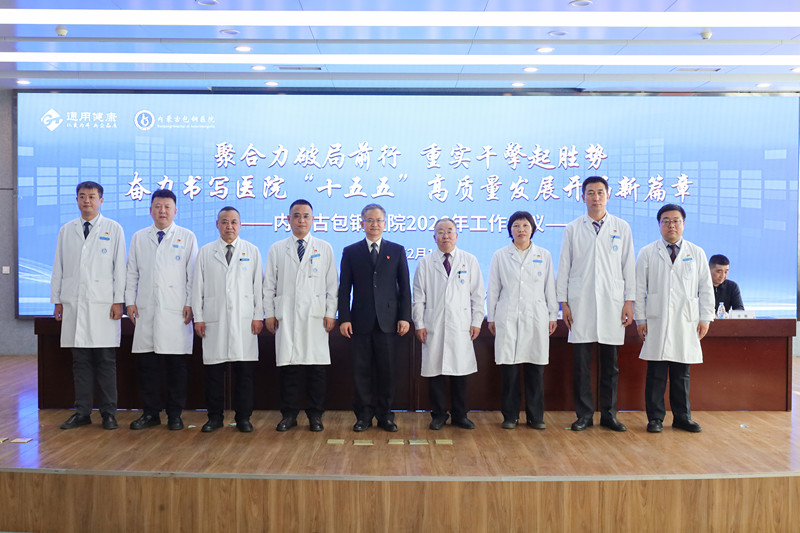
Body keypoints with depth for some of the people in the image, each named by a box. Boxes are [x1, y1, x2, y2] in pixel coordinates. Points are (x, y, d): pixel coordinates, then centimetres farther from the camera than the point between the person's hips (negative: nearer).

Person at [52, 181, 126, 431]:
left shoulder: (114, 229, 5)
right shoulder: (66, 231, 14)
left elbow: (120, 267, 1)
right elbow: (58, 268, 15)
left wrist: (118, 301, -5)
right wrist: (57, 301, 9)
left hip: (103, 305, -3)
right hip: (73, 305, 3)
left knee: (106, 361, -1)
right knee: (80, 361, 6)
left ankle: (108, 413, 7)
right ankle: (82, 412, 13)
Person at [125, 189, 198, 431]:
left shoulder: (187, 237, 6)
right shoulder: (139, 238, 14)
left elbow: (193, 274, 2)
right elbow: (132, 273, 14)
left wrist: (190, 304, -5)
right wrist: (130, 301, 5)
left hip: (176, 311, -2)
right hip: (146, 310, 3)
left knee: (176, 364, 1)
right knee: (146, 363, 4)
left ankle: (174, 414, 11)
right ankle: (150, 413, 15)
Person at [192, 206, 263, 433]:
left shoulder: (252, 251, 9)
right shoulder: (205, 252, 10)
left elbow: (258, 285, 6)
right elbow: (197, 286, 8)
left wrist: (258, 316, 0)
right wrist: (198, 317, 2)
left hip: (244, 320, 0)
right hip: (214, 320, 1)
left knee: (244, 371, 1)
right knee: (213, 371, 3)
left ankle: (243, 417, 11)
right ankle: (215, 416, 15)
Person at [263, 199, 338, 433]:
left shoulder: (324, 248, 8)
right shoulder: (277, 249, 10)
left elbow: (332, 284, 7)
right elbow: (269, 285, 10)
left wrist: (330, 313, -1)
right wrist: (269, 314, 3)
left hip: (315, 317, 0)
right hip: (286, 317, 1)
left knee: (316, 367, 1)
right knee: (288, 366, 2)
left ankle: (315, 415, 12)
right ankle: (289, 414, 13)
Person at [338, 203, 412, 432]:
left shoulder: (397, 251, 8)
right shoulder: (350, 252, 7)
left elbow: (404, 287, 6)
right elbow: (344, 289, 5)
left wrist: (405, 317, -2)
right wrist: (344, 318, -4)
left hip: (387, 320, 0)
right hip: (360, 321, 0)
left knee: (386, 370, 5)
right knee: (361, 370, 4)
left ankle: (385, 414, 17)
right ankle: (364, 414, 15)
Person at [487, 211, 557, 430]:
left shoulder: (544, 255, 9)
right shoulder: (500, 256, 6)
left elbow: (550, 288, 11)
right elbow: (493, 289, 8)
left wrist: (553, 316, 8)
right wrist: (491, 318, 6)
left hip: (536, 318, 1)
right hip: (508, 319, -1)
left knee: (536, 370, 2)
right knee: (509, 370, -1)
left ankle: (535, 416, 13)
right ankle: (510, 416, 11)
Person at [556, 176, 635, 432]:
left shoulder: (621, 227, 8)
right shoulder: (573, 229, 6)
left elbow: (628, 266, 8)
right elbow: (564, 267, 6)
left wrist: (629, 301, 1)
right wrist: (563, 302, 0)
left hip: (611, 303, 1)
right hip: (580, 303, 0)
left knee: (610, 363, 6)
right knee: (582, 363, 2)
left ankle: (609, 414, 16)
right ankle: (584, 414, 11)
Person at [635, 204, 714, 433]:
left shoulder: (697, 253, 10)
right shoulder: (647, 253, 6)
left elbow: (706, 288, 10)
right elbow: (639, 288, 5)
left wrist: (705, 318, 2)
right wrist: (640, 319, -1)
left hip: (686, 322, 1)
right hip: (656, 322, -1)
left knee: (682, 374, 7)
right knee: (656, 373, 0)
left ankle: (682, 417, 18)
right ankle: (655, 418, 9)